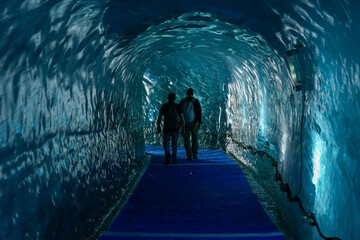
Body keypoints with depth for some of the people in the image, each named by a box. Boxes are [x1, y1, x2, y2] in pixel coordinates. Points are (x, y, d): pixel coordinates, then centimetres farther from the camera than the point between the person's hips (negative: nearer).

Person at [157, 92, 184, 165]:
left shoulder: (164, 106, -2)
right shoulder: (177, 106, -1)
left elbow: (159, 116, -3)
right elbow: (181, 117, -6)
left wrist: (158, 126, 4)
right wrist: (183, 127, -1)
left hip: (167, 128, -1)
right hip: (175, 128, 1)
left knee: (166, 143, 9)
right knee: (174, 144, 13)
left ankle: (167, 154, -18)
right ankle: (174, 159, 13)